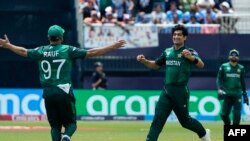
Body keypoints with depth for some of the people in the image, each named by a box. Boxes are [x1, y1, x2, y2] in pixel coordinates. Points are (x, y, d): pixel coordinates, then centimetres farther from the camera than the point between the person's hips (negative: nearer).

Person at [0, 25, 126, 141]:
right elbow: (91, 53, -8)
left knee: (55, 125, 11)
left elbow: (24, 52, 16)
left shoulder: (41, 51, 4)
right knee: (70, 123, 5)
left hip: (47, 93, 3)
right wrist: (113, 47, -5)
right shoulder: (67, 50, -4)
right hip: (64, 92, -3)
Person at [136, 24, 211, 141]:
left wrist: (191, 57, -41)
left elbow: (201, 65, -20)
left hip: (181, 91, -5)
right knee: (158, 119, -4)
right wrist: (144, 61, 3)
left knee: (185, 120, 7)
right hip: (167, 91, 5)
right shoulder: (167, 52, 12)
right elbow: (156, 65, 23)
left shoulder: (189, 52, -5)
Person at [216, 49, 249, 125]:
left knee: (237, 114, -9)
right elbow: (219, 79, 2)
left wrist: (245, 94, 15)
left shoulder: (241, 68, 11)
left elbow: (243, 82, 16)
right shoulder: (224, 66, 5)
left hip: (237, 94, 1)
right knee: (224, 114, -4)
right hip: (227, 94, -1)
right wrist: (220, 89, -14)